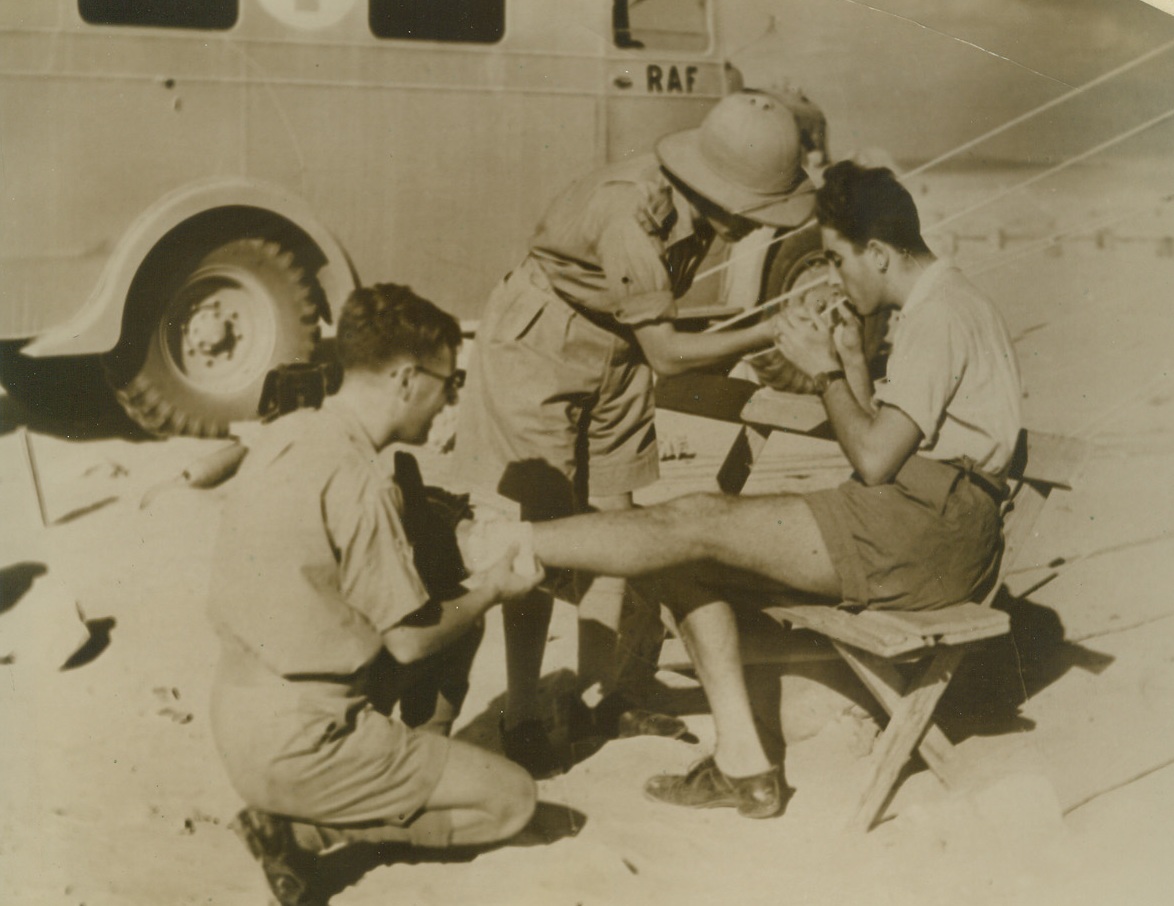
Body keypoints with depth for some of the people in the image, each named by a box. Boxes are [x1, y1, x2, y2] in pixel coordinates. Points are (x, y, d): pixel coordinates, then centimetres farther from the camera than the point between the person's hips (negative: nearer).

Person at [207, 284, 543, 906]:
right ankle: (298, 827, -2)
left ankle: (411, 783, 18)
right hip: (295, 747, -9)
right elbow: (410, 639, -15)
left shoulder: (285, 434, 3)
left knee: (454, 610, 18)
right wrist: (491, 590, 2)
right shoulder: (355, 480, -23)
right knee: (511, 798, 1)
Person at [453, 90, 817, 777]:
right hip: (541, 347, -7)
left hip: (616, 354, 8)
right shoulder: (631, 211, -34)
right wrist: (772, 334, -25)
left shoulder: (696, 211, -11)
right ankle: (522, 719, 4)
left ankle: (603, 694, 20)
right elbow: (665, 352, -28)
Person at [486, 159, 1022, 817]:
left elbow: (874, 461, -17)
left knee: (696, 523, -15)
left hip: (929, 526, -10)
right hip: (917, 523, 10)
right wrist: (854, 363, 8)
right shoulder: (933, 309, 22)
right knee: (688, 566, 3)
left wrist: (825, 372, -5)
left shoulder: (942, 313, -11)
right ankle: (743, 764, -2)